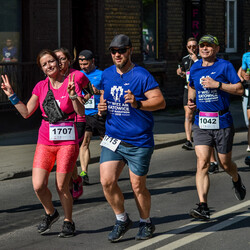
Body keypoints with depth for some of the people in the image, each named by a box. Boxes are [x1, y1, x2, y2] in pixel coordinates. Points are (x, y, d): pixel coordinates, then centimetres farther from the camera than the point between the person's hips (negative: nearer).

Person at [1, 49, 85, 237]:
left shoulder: (71, 83, -3)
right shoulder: (41, 87, 8)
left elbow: (81, 112, -13)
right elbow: (26, 113, 12)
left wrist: (72, 95, -27)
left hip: (67, 142, -3)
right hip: (45, 141, 4)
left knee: (62, 186, -4)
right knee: (38, 185, -7)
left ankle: (68, 222, 18)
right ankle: (50, 213, 21)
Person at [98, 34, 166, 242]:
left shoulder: (141, 75, -10)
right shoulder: (107, 75, 8)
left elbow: (160, 101, -14)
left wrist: (138, 104, -30)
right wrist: (101, 106, 1)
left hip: (139, 142, -4)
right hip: (113, 139, 5)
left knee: (138, 186, 4)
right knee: (107, 181, -8)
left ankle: (146, 223, 28)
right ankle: (122, 220, 14)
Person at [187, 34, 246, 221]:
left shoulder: (225, 66, -4)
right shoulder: (195, 68, 10)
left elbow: (240, 89, -9)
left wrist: (217, 84, -19)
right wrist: (191, 100, 8)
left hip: (222, 122, -3)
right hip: (201, 123, 3)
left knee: (225, 164, 8)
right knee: (202, 163, -11)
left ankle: (236, 180, 45)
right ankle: (203, 206, -16)